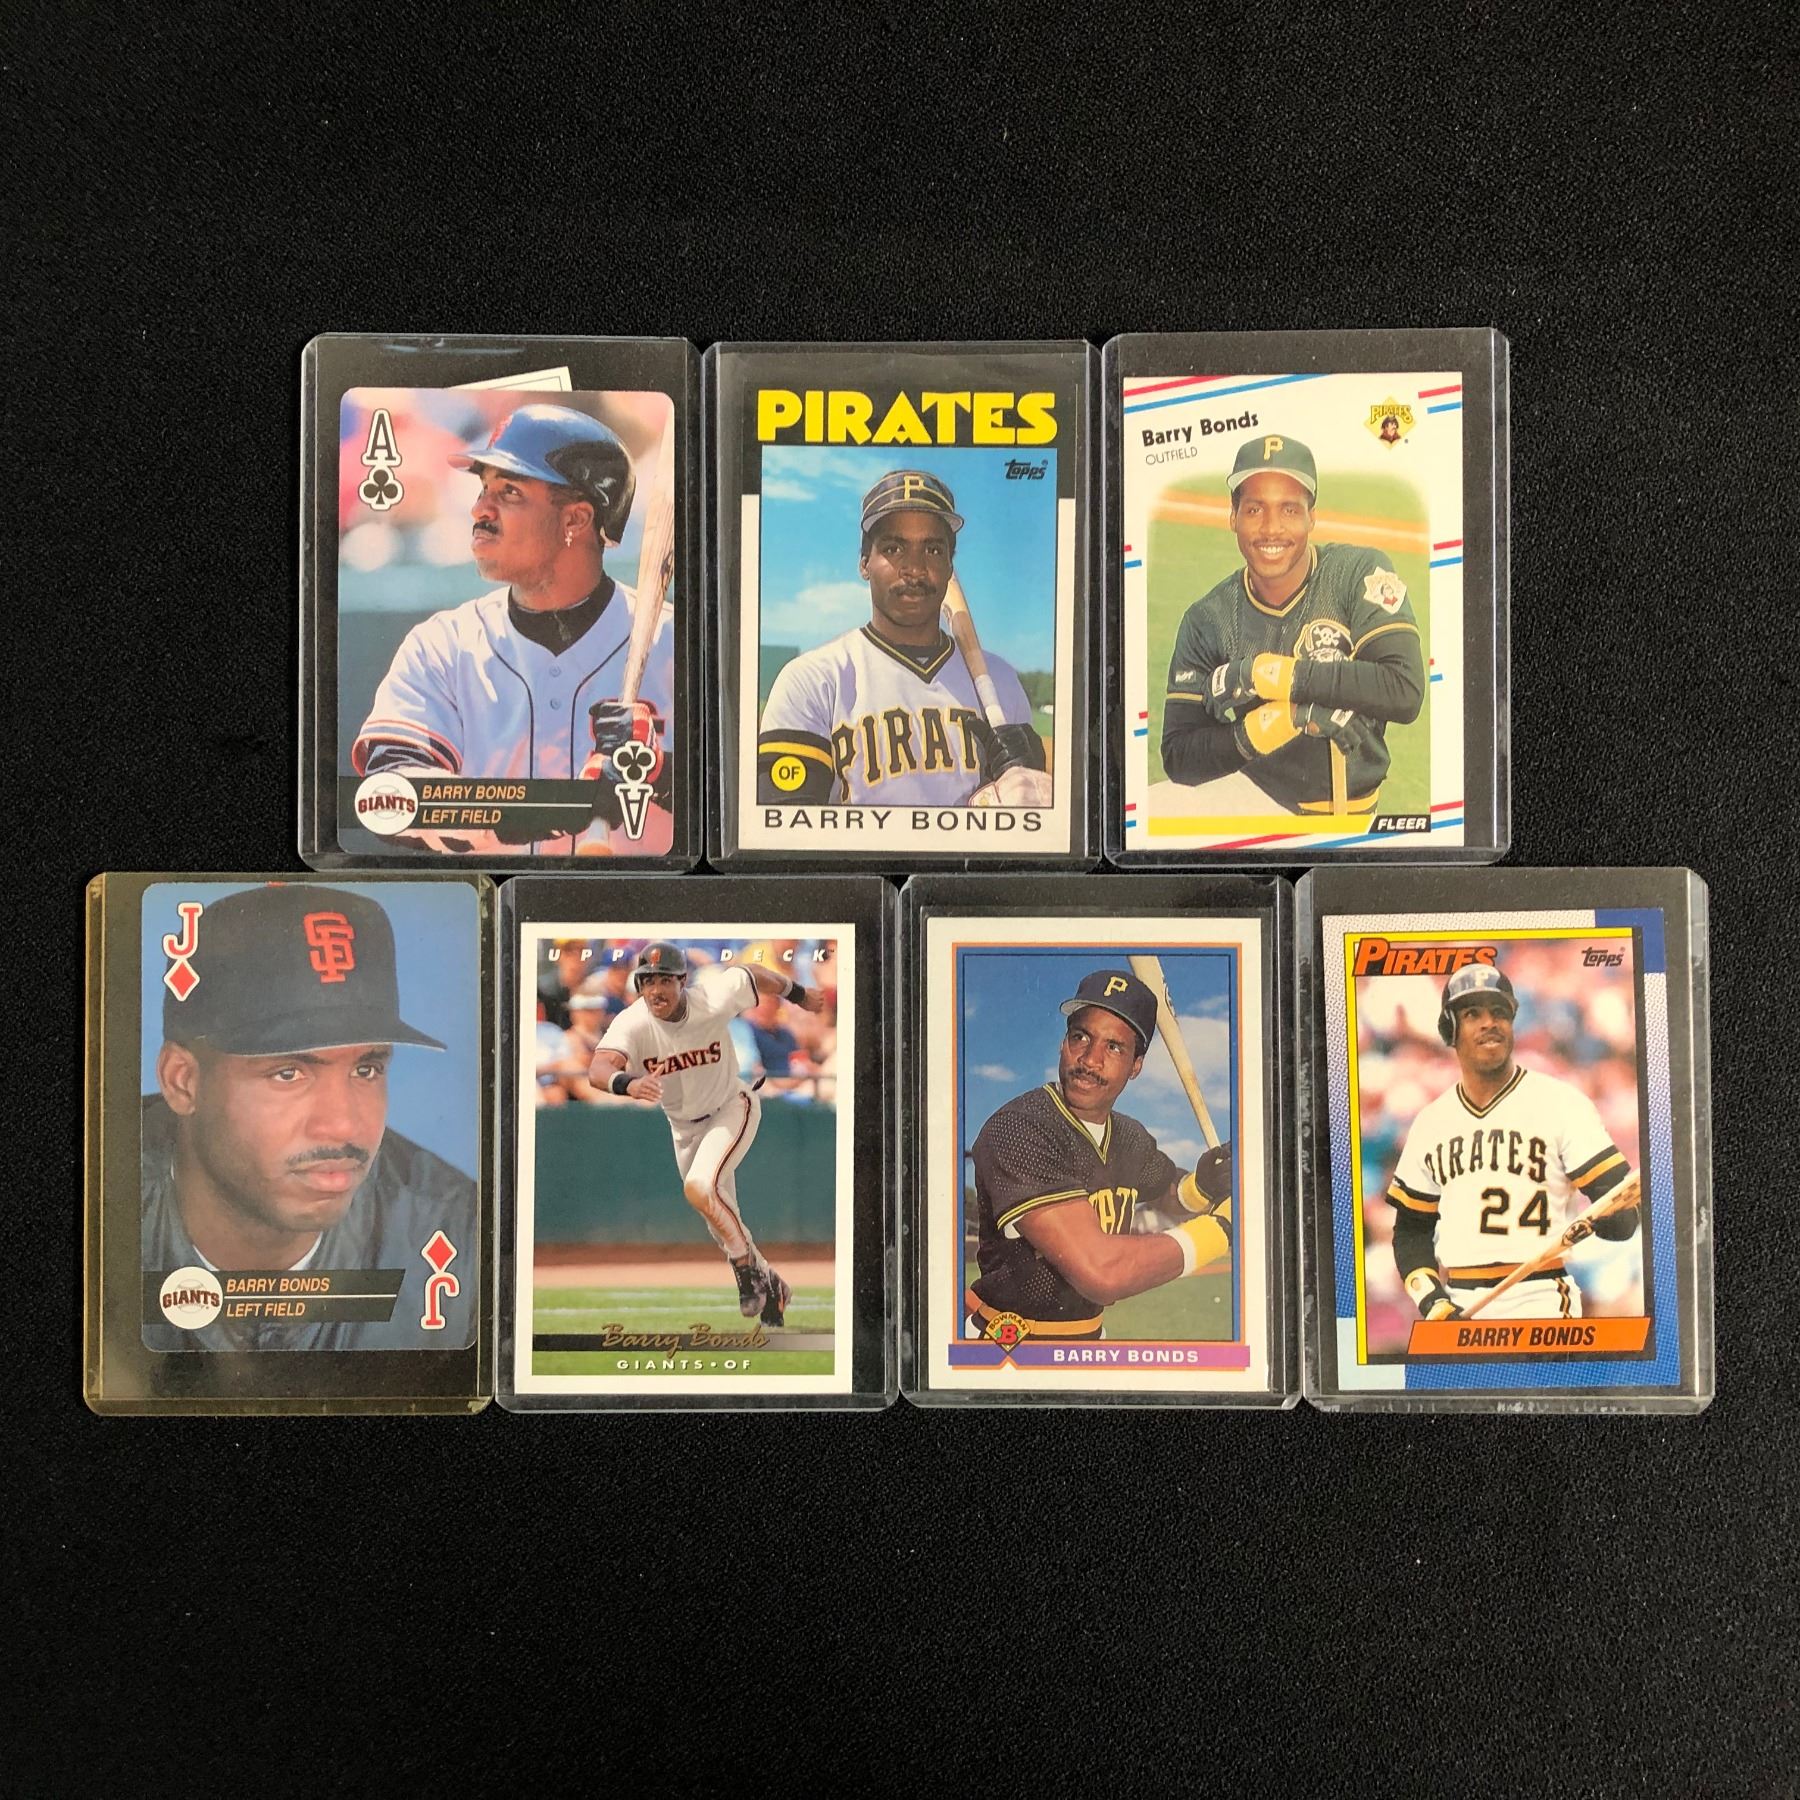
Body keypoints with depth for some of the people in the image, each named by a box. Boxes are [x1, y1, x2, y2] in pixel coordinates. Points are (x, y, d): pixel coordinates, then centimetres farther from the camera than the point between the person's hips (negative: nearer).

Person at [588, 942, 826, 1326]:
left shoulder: (713, 1001, -28)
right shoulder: (631, 1024, -27)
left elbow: (749, 973, -8)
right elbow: (599, 1068, -44)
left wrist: (798, 994, 8)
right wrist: (629, 1083, -66)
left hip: (732, 1108, -4)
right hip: (684, 1126, 4)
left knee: (699, 1188, -27)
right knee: (720, 1223, 14)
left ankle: (750, 1268, -4)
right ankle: (771, 1287, 38)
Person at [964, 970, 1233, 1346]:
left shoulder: (1131, 1139, 1)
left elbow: (1172, 1197, 21)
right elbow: (1100, 1272, -30)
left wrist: (1201, 1187, -3)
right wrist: (1221, 1227, -18)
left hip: (1091, 1333, 7)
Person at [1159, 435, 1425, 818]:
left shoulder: (1358, 573, -7)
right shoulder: (1206, 620, -3)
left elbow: (1405, 692, -20)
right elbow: (1178, 759, -9)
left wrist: (1270, 675, -22)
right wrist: (1291, 715, -22)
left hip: (1348, 806, -2)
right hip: (1251, 794, 2)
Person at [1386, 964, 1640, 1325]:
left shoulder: (1562, 1102, -2)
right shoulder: (1430, 1122, 11)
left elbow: (1622, 1212, -7)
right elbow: (1411, 1227, 16)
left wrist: (1599, 1218, -28)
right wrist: (1429, 1297, 1)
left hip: (1541, 1308, -4)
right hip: (1457, 1311, 4)